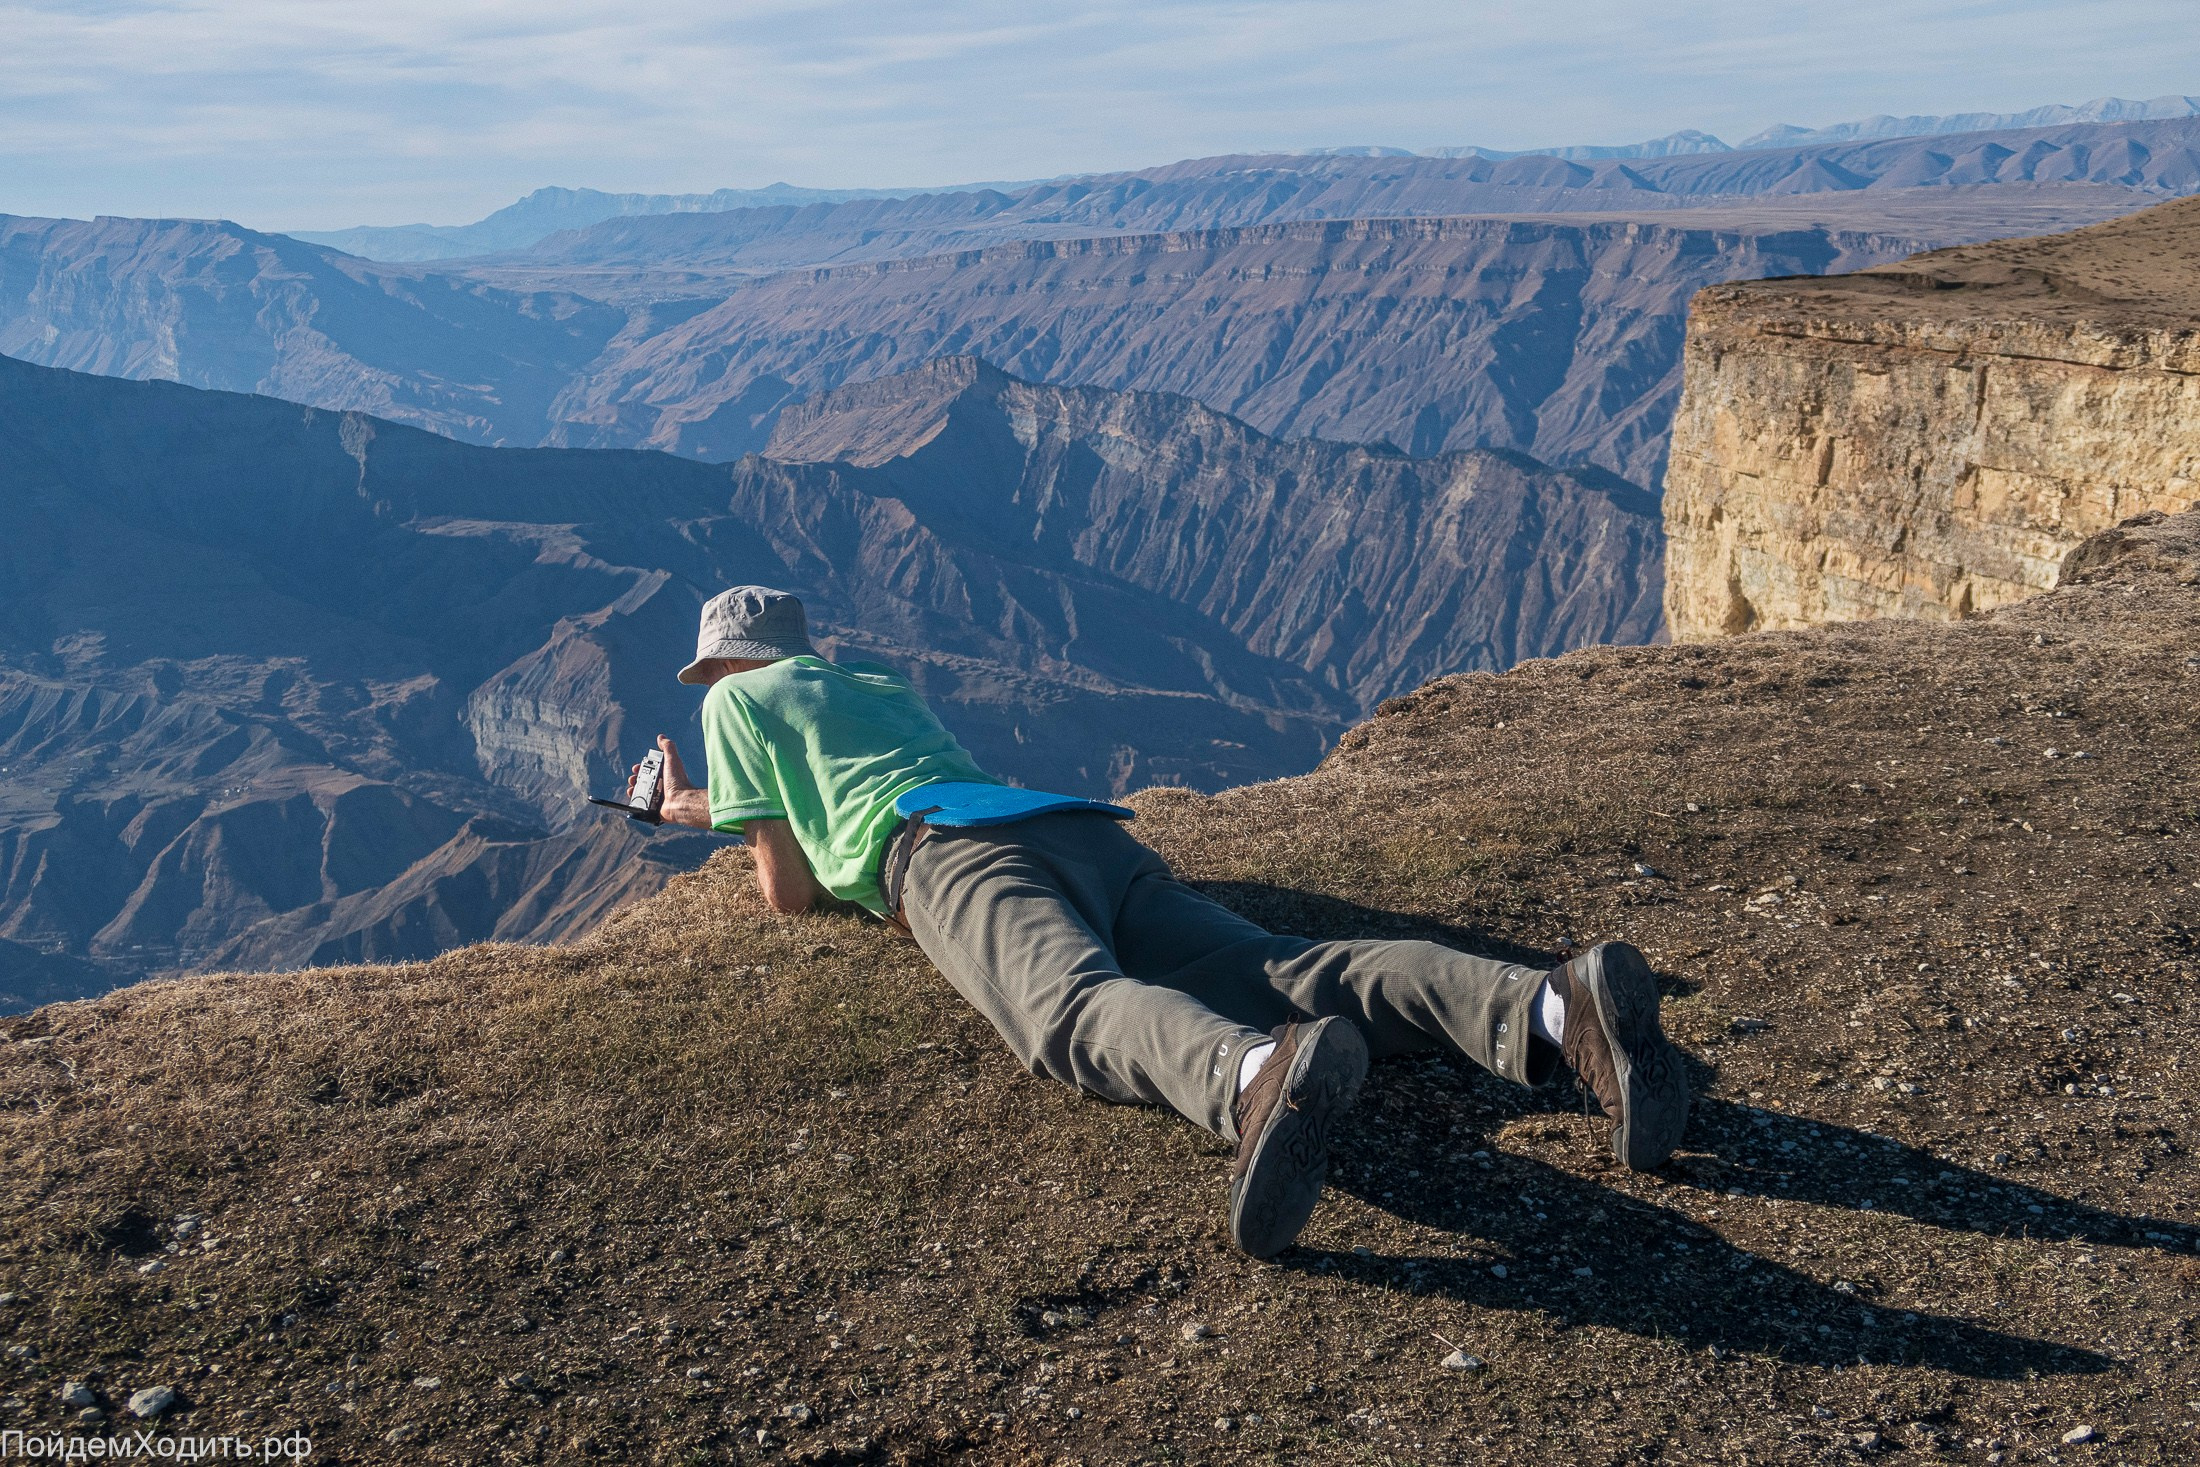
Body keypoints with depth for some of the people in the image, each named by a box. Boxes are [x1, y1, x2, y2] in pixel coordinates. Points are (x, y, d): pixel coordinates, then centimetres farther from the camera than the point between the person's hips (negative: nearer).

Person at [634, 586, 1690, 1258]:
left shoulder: (738, 701, 25)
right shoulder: (884, 686, 44)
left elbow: (790, 893, 18)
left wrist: (746, 824, 41)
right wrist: (709, 808, 69)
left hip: (954, 854, -5)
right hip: (1094, 836, 6)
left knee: (1079, 1015, -35)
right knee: (1282, 975, -17)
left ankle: (1257, 1078, -70)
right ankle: (1547, 1010, -42)